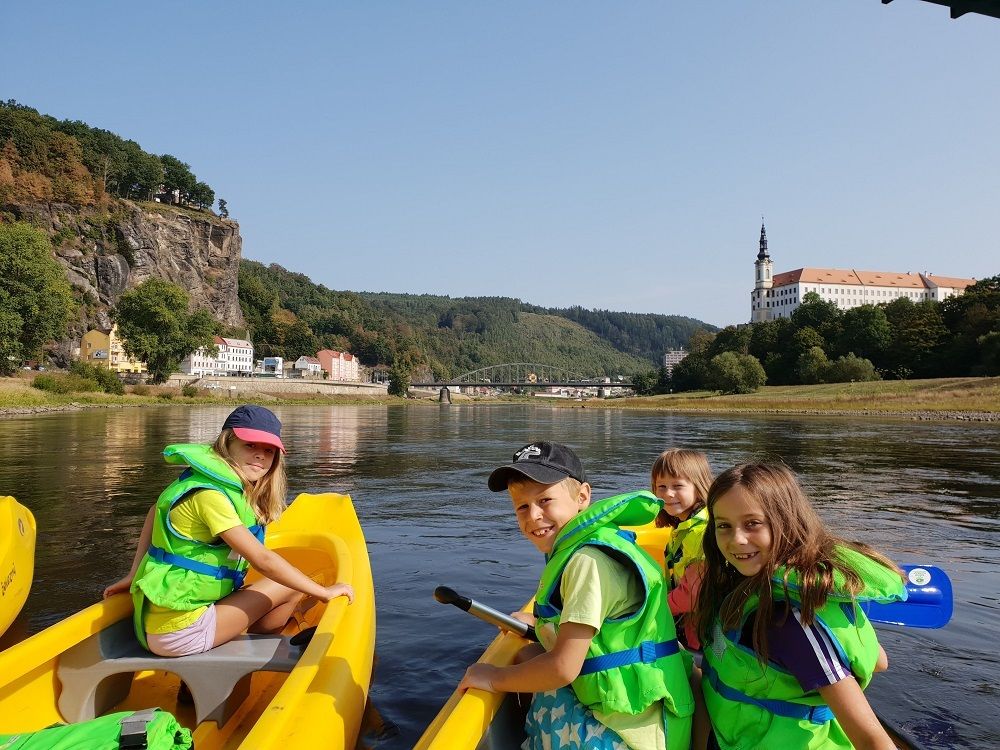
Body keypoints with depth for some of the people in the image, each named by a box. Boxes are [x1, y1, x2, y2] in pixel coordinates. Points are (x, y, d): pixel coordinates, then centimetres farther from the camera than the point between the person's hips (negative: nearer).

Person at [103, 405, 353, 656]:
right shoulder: (209, 494, -23)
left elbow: (157, 511, 16)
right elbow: (262, 560, -23)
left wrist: (135, 575, 16)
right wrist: (324, 593, -16)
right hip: (179, 633, -9)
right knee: (290, 587, -5)